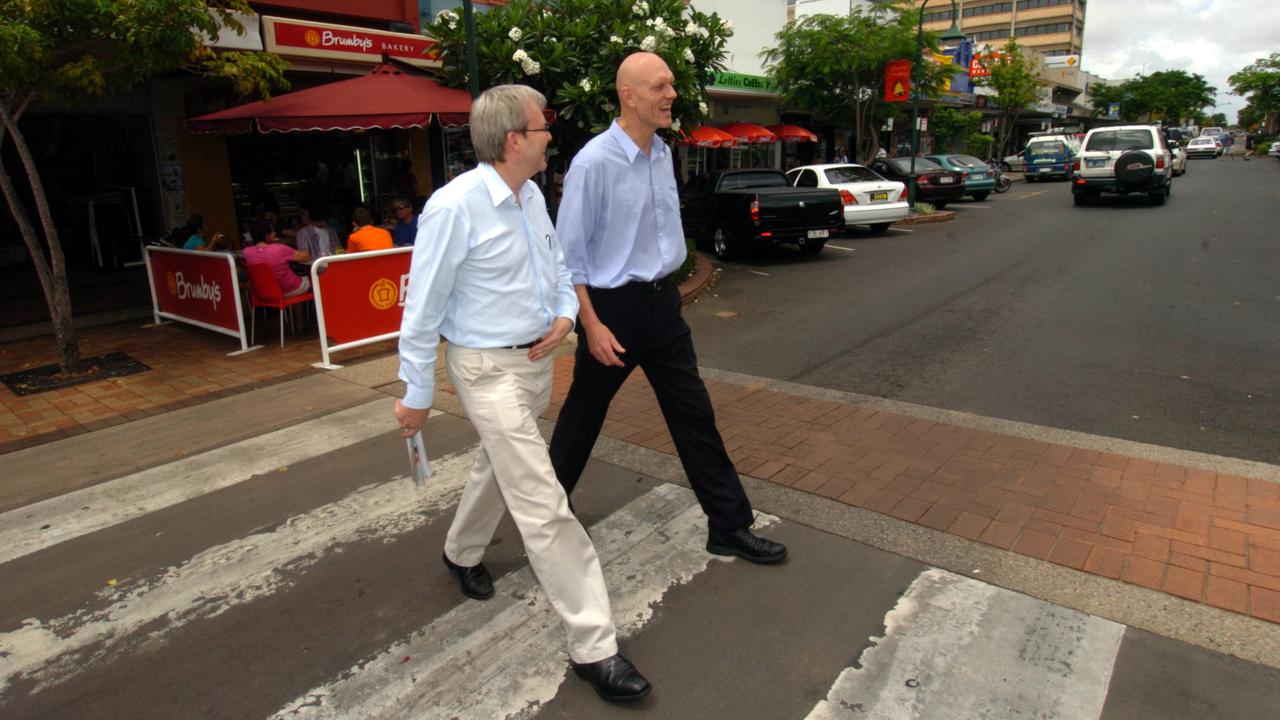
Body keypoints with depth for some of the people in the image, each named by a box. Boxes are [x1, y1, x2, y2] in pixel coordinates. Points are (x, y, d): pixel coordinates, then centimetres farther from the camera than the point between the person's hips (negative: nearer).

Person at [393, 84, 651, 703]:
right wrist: (416, 393, -9)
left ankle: (462, 553, 55)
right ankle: (592, 645, 1)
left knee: (498, 464, 27)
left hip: (537, 359, 8)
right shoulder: (456, 206, -20)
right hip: (489, 369, -8)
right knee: (543, 506, -9)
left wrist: (565, 313, -4)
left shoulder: (532, 196, 3)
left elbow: (557, 264, 18)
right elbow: (422, 305, -15)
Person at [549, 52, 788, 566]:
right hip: (613, 306, -6)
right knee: (583, 416, 12)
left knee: (694, 412, 7)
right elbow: (569, 253, -14)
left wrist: (664, 290, 17)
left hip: (662, 301, 6)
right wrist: (592, 325, -16)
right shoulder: (594, 163, -17)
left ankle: (729, 527, 18)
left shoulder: (662, 153, 5)